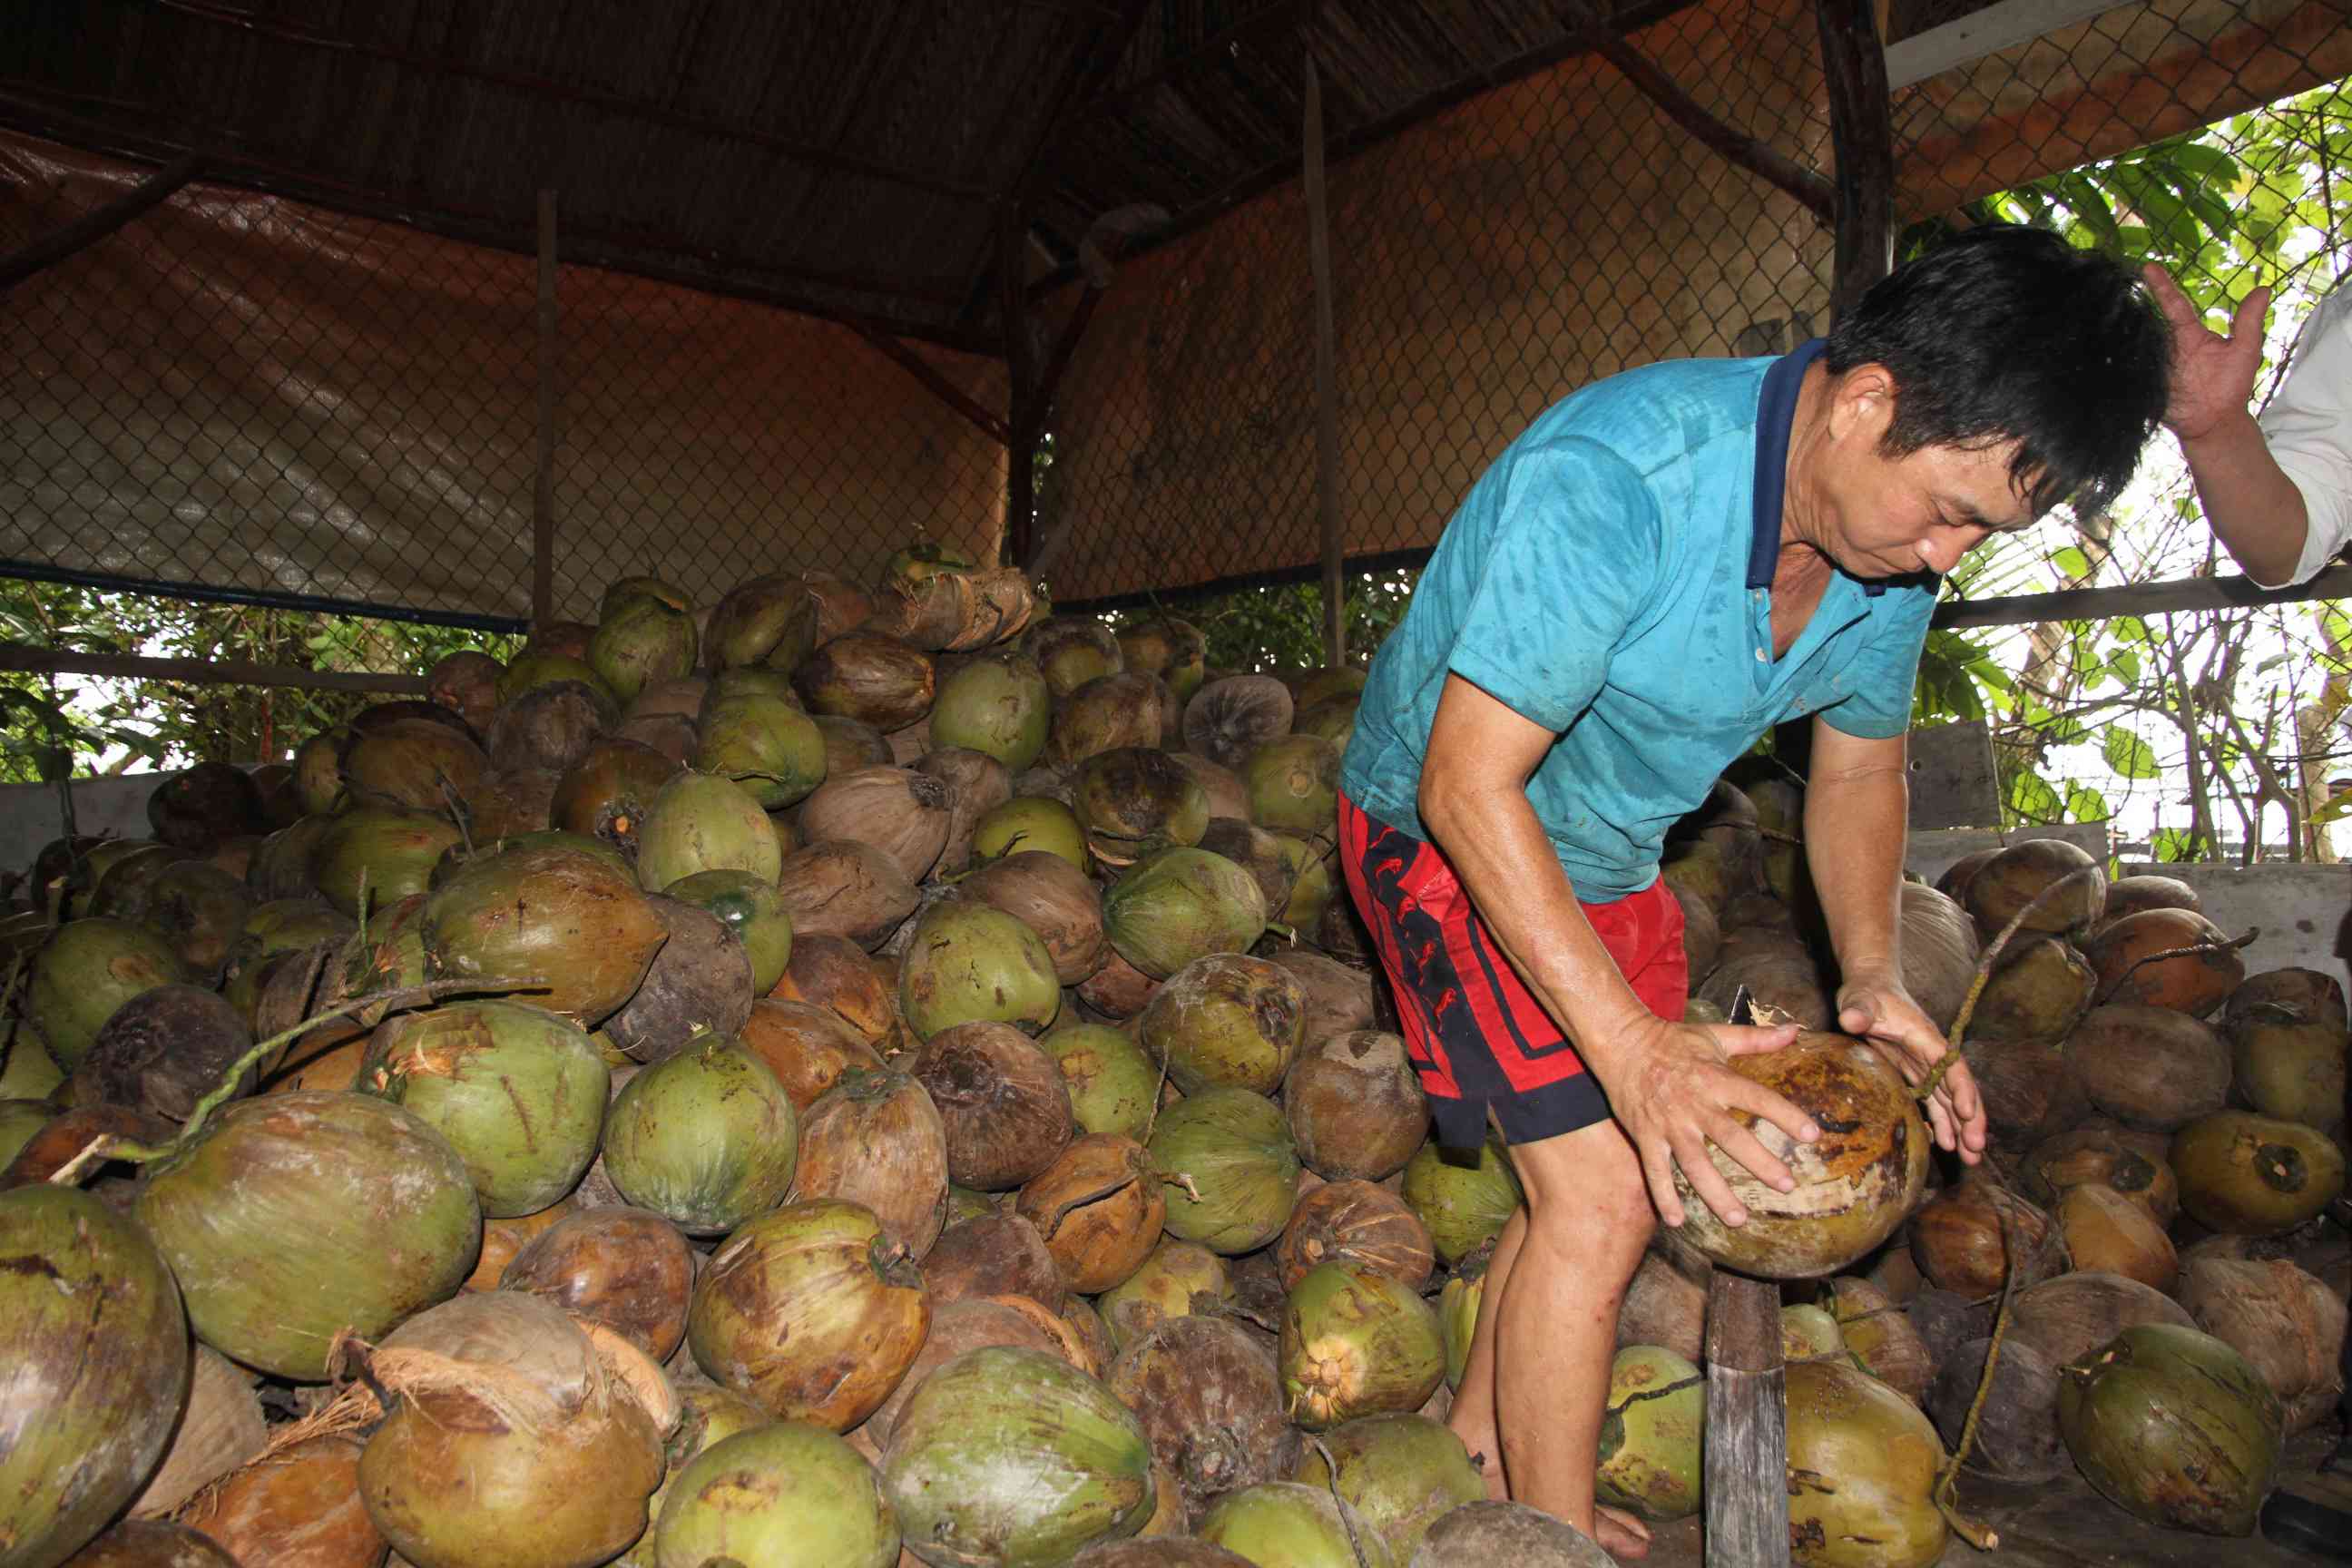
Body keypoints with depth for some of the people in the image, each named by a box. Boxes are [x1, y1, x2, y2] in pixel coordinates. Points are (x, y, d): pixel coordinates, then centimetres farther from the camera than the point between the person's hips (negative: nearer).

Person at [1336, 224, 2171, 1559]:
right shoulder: (1613, 475, -33)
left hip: (1608, 854, 8)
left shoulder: (1895, 544, -8)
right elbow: (1469, 783, -33)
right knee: (1603, 1193, -15)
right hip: (1447, 831, -8)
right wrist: (1633, 1046, -35)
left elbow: (1861, 764, 8)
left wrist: (1876, 978, -6)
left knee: (1642, 1170, 12)